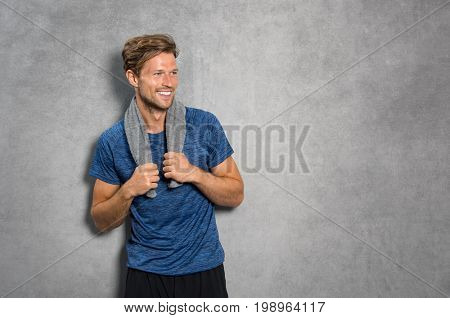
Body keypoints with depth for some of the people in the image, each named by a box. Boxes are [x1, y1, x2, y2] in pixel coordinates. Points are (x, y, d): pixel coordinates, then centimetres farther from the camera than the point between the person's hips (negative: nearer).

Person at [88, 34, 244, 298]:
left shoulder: (205, 125, -6)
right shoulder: (112, 141, -5)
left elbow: (236, 195, -2)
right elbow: (101, 221, 0)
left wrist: (194, 174, -18)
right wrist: (129, 190, -18)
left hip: (204, 269, 0)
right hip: (146, 273, 0)